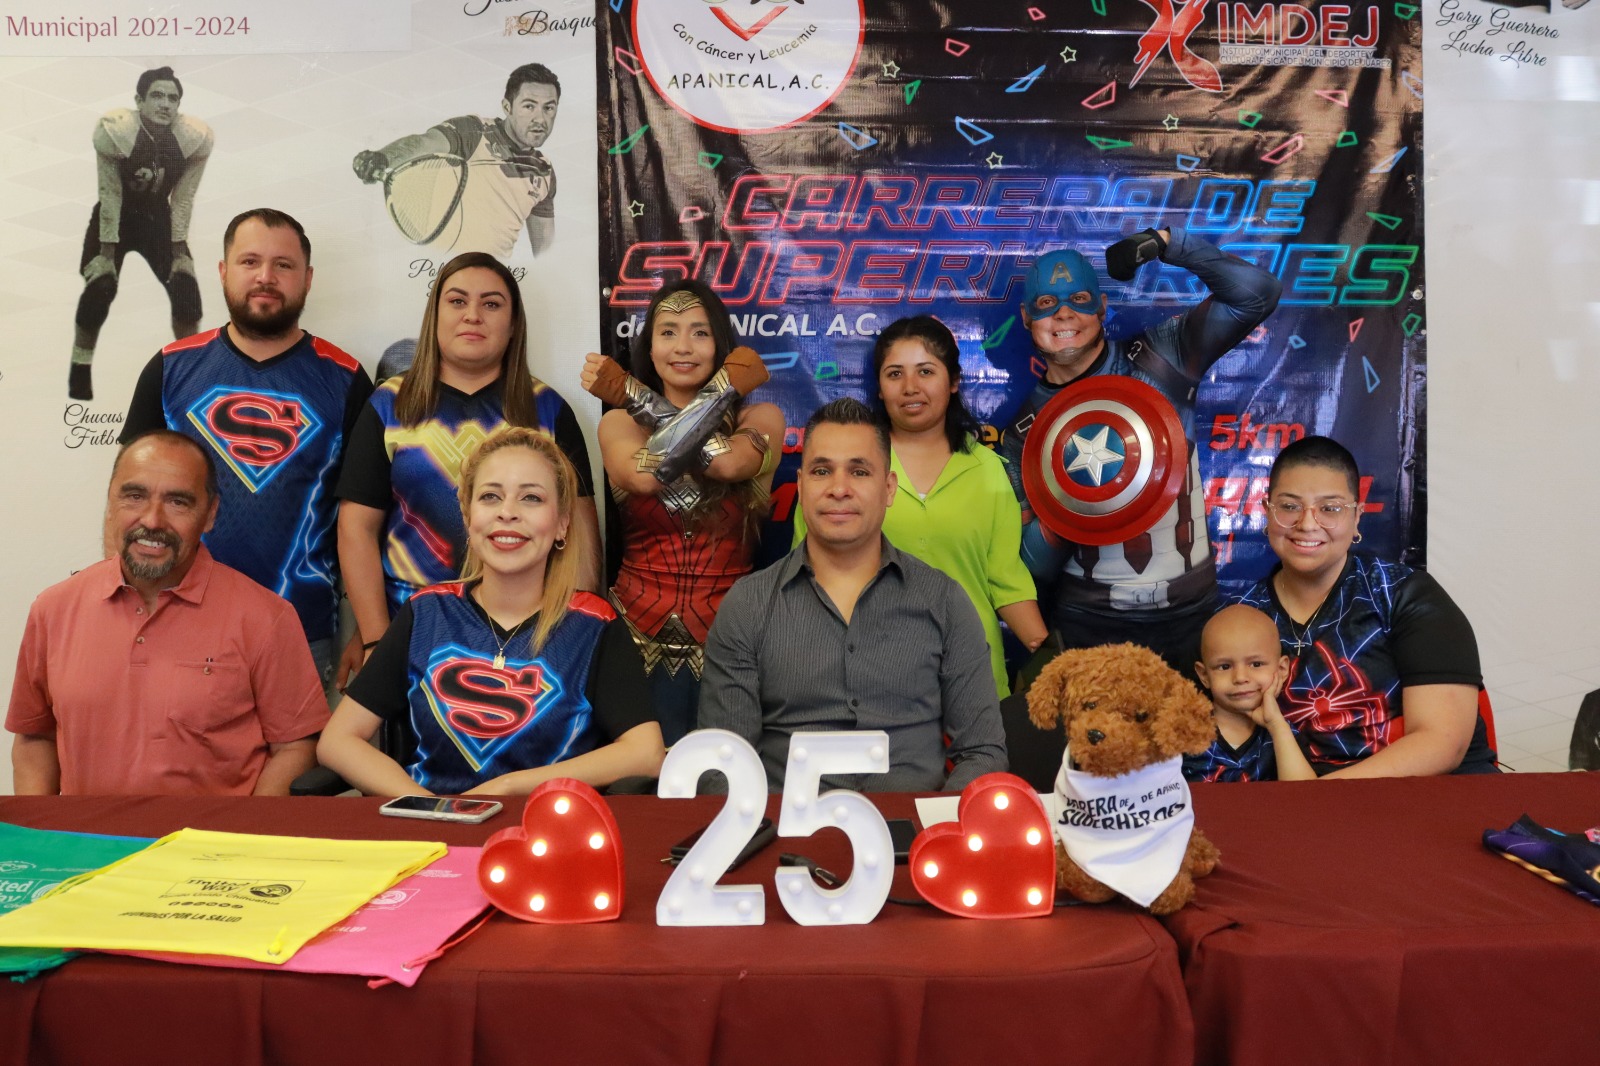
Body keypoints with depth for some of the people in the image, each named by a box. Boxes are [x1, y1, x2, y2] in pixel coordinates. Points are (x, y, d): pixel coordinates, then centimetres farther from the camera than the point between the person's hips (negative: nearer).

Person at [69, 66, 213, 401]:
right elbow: (110, 194, -20)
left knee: (187, 291, -10)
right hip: (116, 216, -2)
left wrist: (179, 253, -9)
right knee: (98, 290, -15)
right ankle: (79, 375, 3)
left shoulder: (196, 137, -21)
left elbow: (183, 199, -11)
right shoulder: (113, 129, -28)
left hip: (158, 216, 2)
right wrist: (107, 253, -17)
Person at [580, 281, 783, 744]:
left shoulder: (761, 418, 5)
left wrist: (630, 393, -10)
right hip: (641, 638, 0)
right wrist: (720, 394, -12)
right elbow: (643, 475, -16)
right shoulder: (618, 422, 6)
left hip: (729, 634, 0)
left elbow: (731, 462, -18)